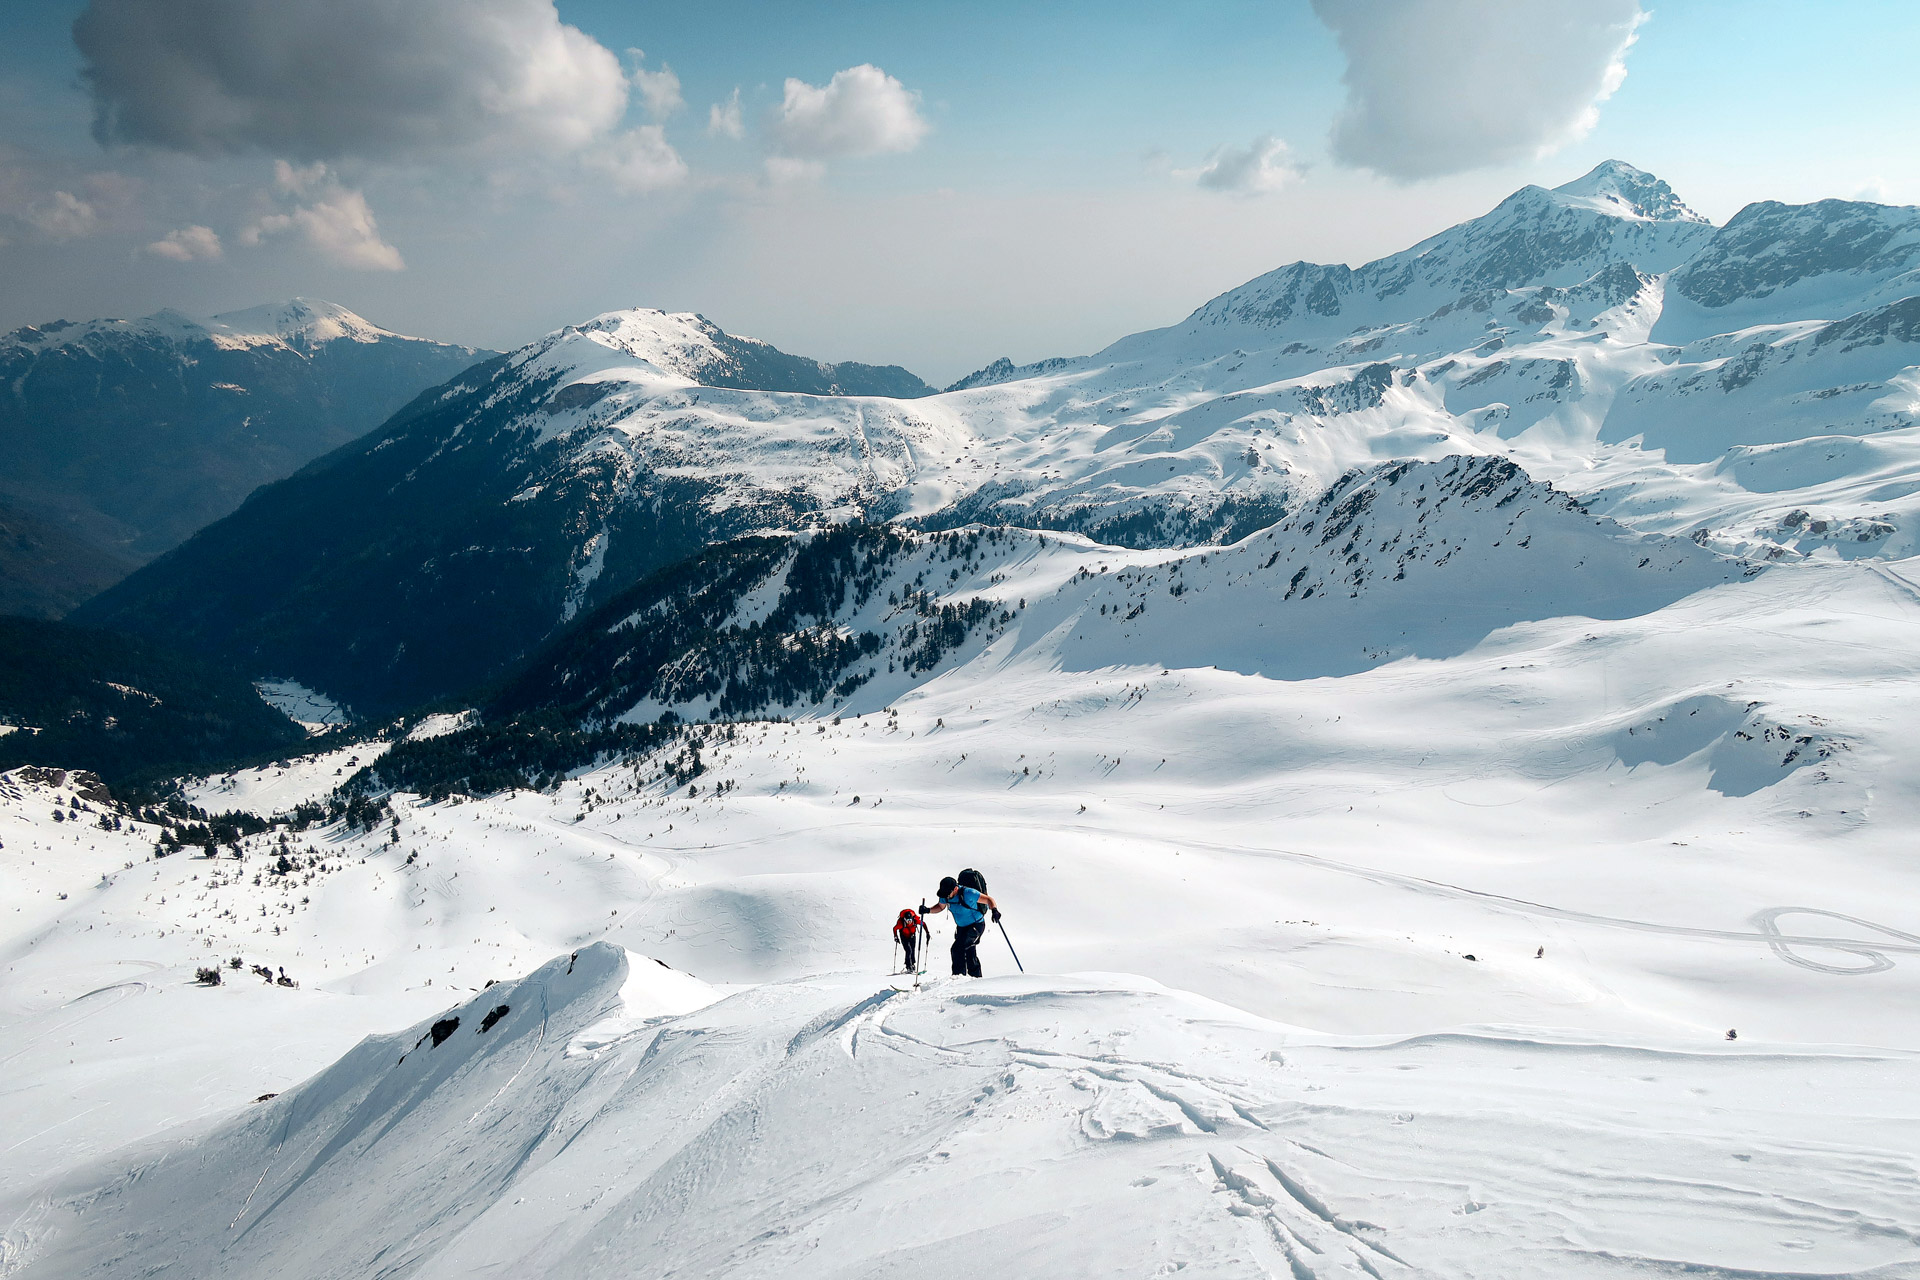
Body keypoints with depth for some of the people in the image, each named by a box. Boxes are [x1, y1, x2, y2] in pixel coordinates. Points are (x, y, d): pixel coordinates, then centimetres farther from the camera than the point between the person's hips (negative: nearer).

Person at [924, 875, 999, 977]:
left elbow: (988, 900, -24)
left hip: (976, 925, -7)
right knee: (969, 953, 19)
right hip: (961, 927, 7)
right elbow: (940, 907, 9)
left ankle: (959, 974, -18)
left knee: (958, 948, -24)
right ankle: (976, 976, 36)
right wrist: (928, 910, -9)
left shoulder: (968, 893, -31)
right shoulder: (945, 895, -12)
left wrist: (994, 910, -43)